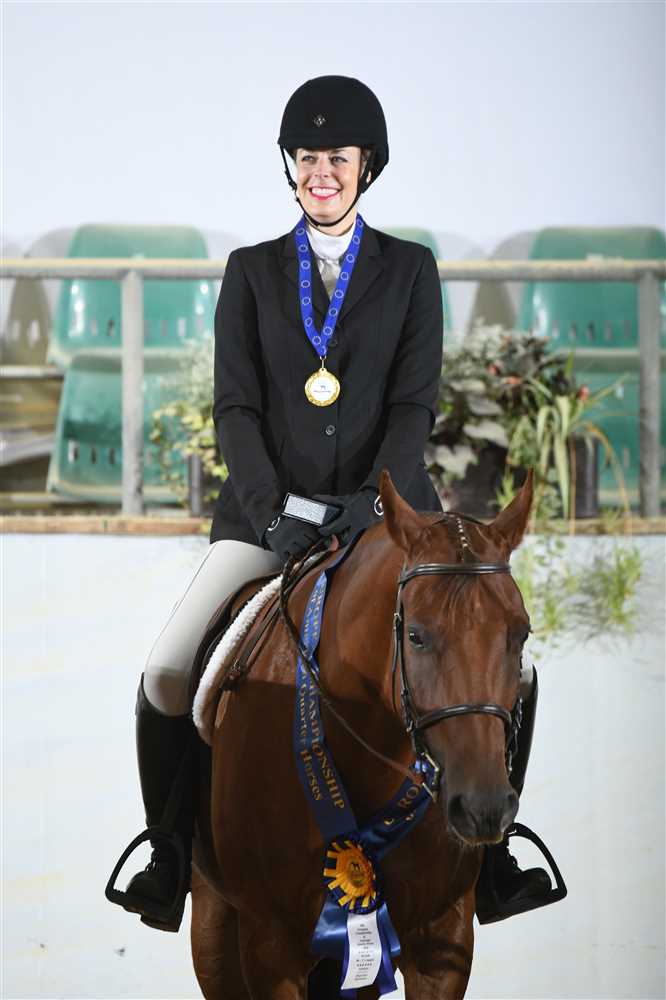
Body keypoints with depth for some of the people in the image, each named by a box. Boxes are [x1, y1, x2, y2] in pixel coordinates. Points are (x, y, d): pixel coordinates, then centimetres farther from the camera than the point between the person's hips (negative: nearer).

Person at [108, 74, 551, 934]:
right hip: (266, 516, 1)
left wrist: (372, 501, -16)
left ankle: (489, 850, -1)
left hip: (389, 512, 0)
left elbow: (415, 404, -1)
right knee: (166, 680, -17)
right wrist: (272, 511, -13)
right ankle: (173, 858, 0)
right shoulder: (252, 272, 9)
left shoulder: (409, 270, 8)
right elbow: (234, 406, 2)